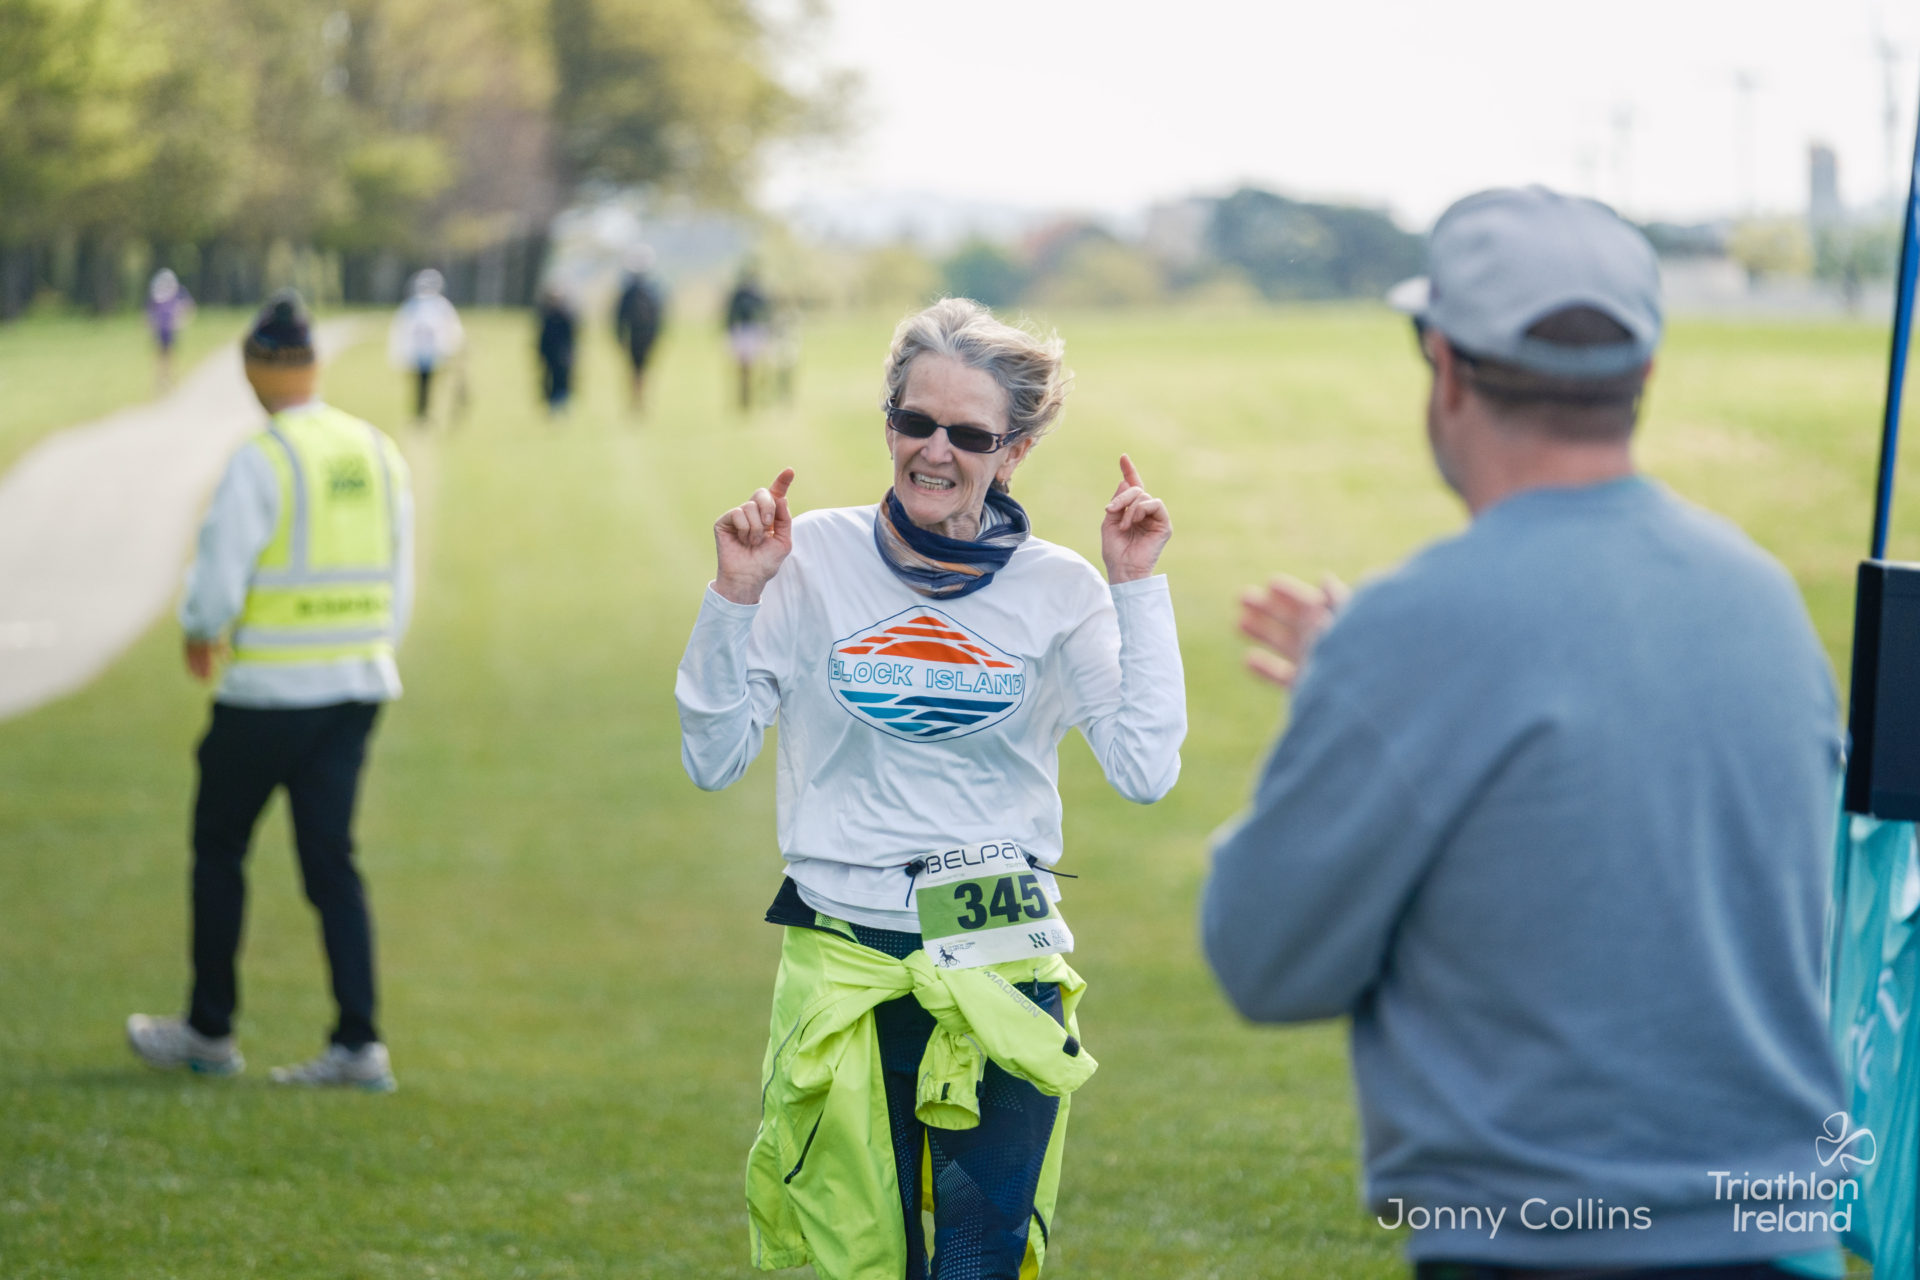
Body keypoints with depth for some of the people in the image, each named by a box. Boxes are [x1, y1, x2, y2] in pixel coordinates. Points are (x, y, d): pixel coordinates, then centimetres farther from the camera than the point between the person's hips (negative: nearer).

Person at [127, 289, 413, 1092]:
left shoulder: (259, 462, -14)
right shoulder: (379, 453, 5)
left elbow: (218, 582, -14)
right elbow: (400, 584, 10)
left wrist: (199, 637, 6)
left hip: (268, 690, -6)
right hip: (360, 681, 6)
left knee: (219, 848, 11)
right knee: (331, 859, 8)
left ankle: (209, 1031, 19)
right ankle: (358, 1043, -1)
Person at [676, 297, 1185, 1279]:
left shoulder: (1057, 590, 3)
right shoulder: (815, 558, 1)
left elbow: (1145, 772, -7)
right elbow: (712, 758, 1)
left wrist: (1138, 589, -6)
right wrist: (735, 597, -10)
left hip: (1001, 971, 0)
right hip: (843, 966, 0)